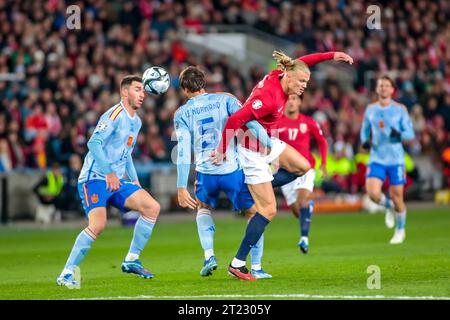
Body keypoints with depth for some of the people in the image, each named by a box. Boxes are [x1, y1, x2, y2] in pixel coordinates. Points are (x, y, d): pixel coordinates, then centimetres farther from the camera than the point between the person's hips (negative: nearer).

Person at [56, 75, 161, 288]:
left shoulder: (136, 121, 17)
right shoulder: (115, 115, -12)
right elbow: (94, 143, -23)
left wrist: (134, 178, 20)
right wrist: (109, 173, -30)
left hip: (116, 181, 9)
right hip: (95, 178, -9)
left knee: (152, 207, -3)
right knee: (98, 224, -27)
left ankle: (131, 260, 5)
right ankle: (66, 274, -19)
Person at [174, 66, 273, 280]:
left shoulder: (182, 114, 7)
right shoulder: (225, 99, 6)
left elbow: (183, 152, -1)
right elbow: (250, 122, -8)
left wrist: (181, 188, -3)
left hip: (205, 172, 1)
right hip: (233, 169, -1)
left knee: (203, 209, 31)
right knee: (254, 213, 17)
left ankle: (209, 256, 11)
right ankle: (256, 268, 9)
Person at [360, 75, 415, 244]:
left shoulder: (400, 109, 0)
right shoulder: (370, 109, 7)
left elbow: (410, 133, 0)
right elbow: (365, 130, 18)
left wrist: (399, 135, -22)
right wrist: (364, 141, -4)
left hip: (396, 159, -2)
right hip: (376, 159, 2)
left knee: (397, 197, 1)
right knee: (373, 193, -18)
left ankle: (400, 230, 25)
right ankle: (388, 206, 18)